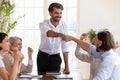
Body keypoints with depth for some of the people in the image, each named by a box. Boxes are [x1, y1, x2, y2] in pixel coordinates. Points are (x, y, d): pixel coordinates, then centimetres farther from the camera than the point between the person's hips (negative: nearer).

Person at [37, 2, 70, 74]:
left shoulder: (63, 25, -8)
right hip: (43, 56, -2)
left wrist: (67, 66, -12)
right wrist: (61, 35, -61)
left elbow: (64, 46, -8)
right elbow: (49, 33, -40)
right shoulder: (43, 24, -15)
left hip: (56, 57, 2)